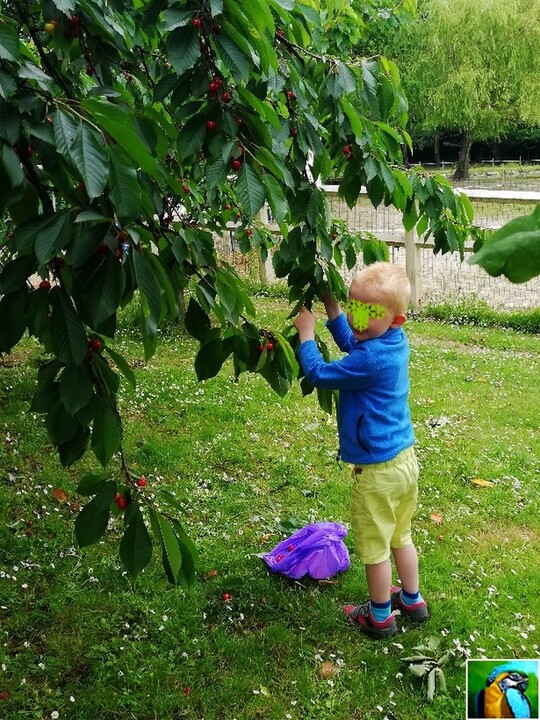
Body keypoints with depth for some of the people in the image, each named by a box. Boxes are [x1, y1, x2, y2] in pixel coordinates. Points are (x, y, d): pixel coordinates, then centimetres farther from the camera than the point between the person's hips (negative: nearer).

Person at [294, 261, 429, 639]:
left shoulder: (371, 359, -27)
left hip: (378, 470, -9)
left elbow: (320, 373, -15)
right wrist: (331, 307, 12)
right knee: (400, 537, 26)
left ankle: (380, 617, 30)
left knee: (374, 547, 12)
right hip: (405, 459, 9)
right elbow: (352, 346, 19)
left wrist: (306, 333, -4)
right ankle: (412, 600, 44)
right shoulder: (396, 341, 0)